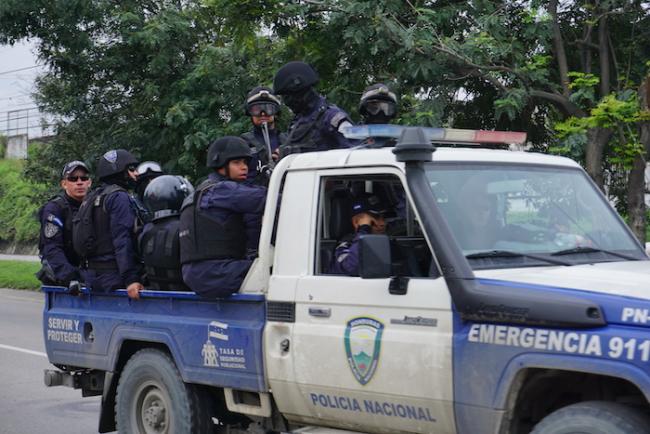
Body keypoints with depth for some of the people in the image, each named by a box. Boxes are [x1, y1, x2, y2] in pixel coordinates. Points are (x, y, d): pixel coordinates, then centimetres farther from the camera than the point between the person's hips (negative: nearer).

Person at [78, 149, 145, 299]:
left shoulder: (92, 198, 18)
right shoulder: (120, 198, -11)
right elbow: (122, 241, -20)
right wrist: (130, 279, -24)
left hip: (92, 275, 9)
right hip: (113, 274, -9)